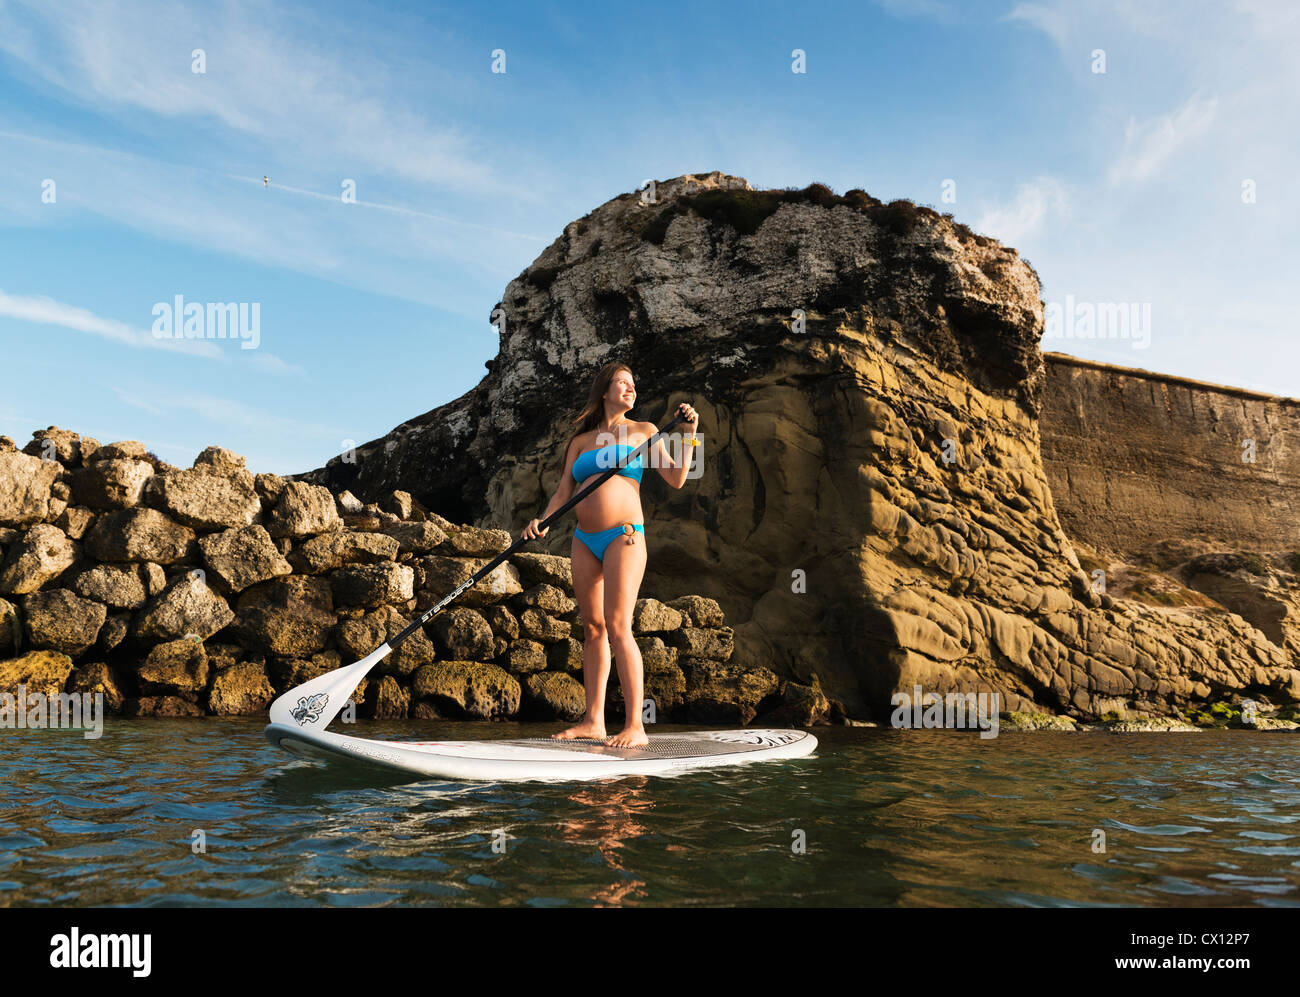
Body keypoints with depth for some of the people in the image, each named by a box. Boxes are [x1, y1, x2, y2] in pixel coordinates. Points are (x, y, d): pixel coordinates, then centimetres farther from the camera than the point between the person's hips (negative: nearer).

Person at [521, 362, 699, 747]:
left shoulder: (643, 432, 9)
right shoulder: (581, 440, 17)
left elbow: (676, 479, 3)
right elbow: (564, 491, 12)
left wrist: (690, 434, -5)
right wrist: (542, 521, -6)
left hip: (623, 537, -4)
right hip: (584, 540, 4)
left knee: (617, 628, -13)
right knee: (592, 629, 6)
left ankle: (635, 726, -11)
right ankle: (593, 720, 11)